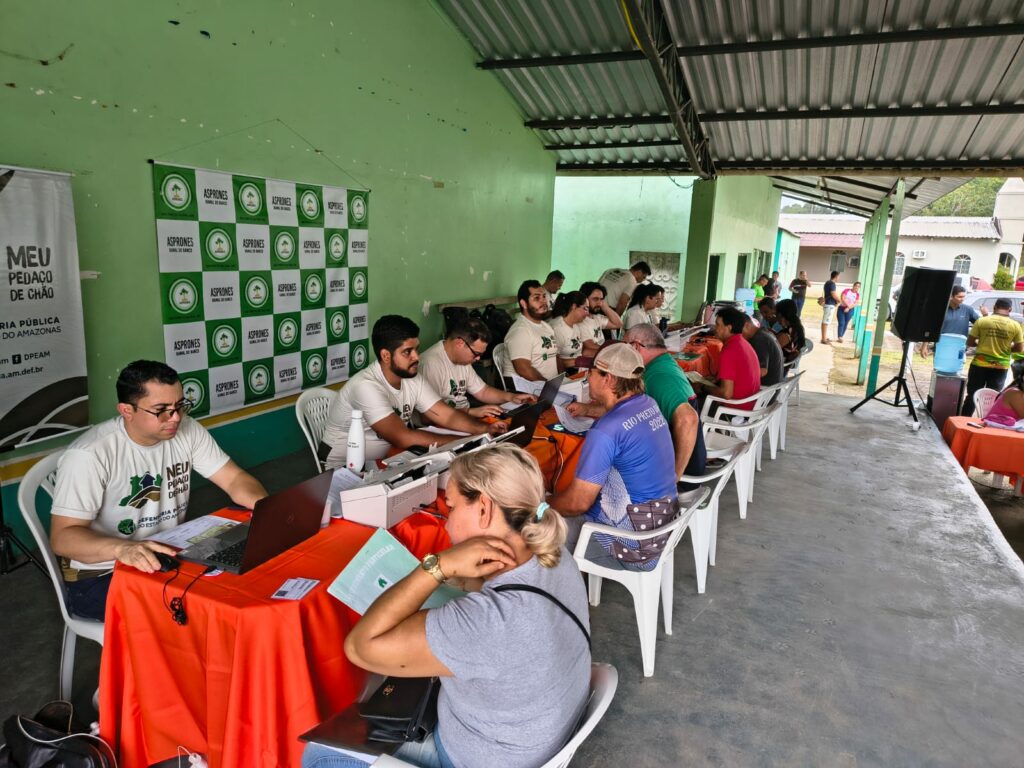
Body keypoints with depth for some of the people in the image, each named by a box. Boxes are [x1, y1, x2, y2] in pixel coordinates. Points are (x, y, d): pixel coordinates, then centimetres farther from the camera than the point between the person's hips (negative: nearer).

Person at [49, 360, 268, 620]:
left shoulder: (187, 430, -4)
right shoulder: (89, 455, -21)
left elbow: (235, 479, -2)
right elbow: (62, 537, -23)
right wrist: (122, 548, -44)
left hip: (170, 557, 6)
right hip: (101, 577, -6)